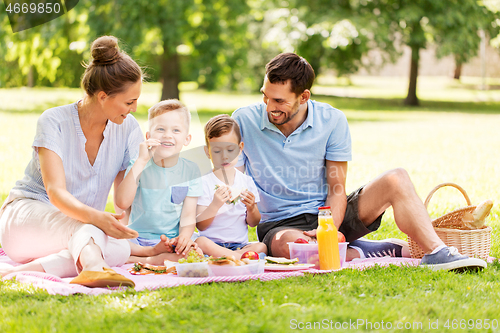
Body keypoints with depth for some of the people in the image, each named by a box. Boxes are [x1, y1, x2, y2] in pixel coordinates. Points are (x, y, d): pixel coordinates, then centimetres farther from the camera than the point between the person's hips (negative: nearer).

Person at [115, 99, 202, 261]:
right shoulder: (138, 166, -1)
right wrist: (141, 161, -19)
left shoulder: (191, 170, 4)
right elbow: (123, 202, -18)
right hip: (138, 239, -1)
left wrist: (184, 236, -22)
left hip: (172, 240, 1)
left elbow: (188, 214, 0)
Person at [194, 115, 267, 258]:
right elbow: (200, 225, -6)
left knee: (262, 247, -27)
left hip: (240, 244, 3)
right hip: (213, 242, -3)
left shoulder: (246, 181, 10)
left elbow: (254, 223, 14)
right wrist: (215, 205, -23)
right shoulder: (204, 183, -1)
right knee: (200, 242, -36)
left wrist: (251, 208, -8)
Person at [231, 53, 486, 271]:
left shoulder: (331, 120, -4)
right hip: (279, 223, -3)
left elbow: (337, 189, -3)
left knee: (395, 180, -17)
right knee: (286, 244, -41)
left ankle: (436, 253, -24)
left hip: (327, 214, 3)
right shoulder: (244, 121, -8)